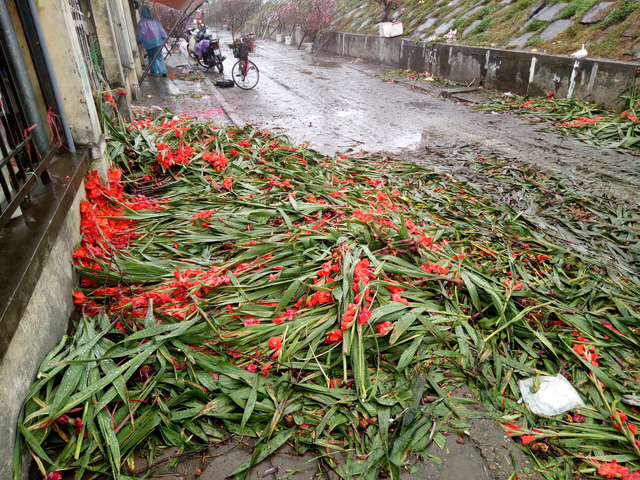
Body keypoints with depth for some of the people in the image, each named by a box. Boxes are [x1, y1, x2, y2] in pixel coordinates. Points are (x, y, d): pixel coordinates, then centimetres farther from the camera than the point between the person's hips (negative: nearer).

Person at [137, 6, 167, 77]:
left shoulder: (141, 23, 0)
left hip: (148, 42, -1)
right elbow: (161, 29, 2)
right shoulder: (154, 20, 3)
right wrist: (165, 37, 7)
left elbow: (139, 34, 5)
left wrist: (139, 42, 15)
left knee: (151, 57, 12)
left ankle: (153, 72, 13)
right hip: (157, 41, 1)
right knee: (159, 56, 3)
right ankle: (163, 71, -9)